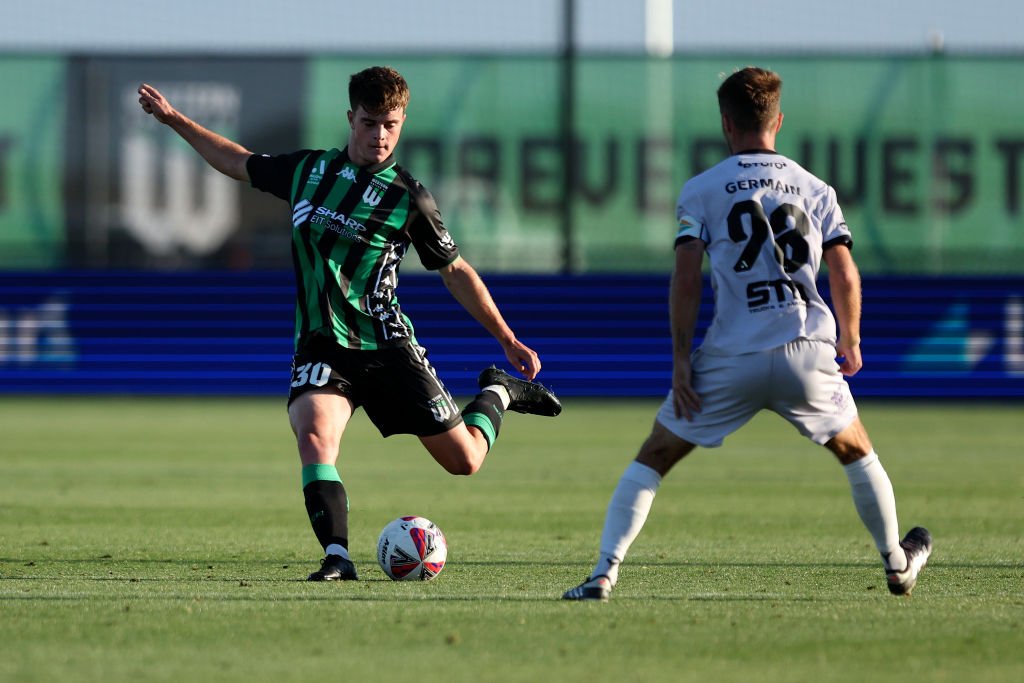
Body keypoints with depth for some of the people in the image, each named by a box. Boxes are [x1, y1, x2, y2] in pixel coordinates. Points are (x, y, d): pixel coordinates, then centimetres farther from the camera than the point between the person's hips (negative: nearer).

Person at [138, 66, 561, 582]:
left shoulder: (408, 198, -4)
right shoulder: (308, 170, 5)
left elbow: (455, 271, 5)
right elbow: (238, 162, 22)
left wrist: (508, 340, 4)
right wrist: (173, 118, 21)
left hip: (387, 347, -2)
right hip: (321, 346, 2)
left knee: (464, 459, 3)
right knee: (313, 434, -29)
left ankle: (498, 393, 35)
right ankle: (337, 558, -30)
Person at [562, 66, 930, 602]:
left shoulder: (700, 190, 4)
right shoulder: (815, 190, 12)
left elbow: (686, 280, -4)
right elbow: (845, 277, 6)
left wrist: (681, 359, -2)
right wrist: (850, 341, 22)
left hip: (731, 357, -2)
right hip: (808, 354, 2)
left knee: (653, 457, 8)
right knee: (856, 452, 26)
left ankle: (604, 573, -3)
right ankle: (897, 563, 34)